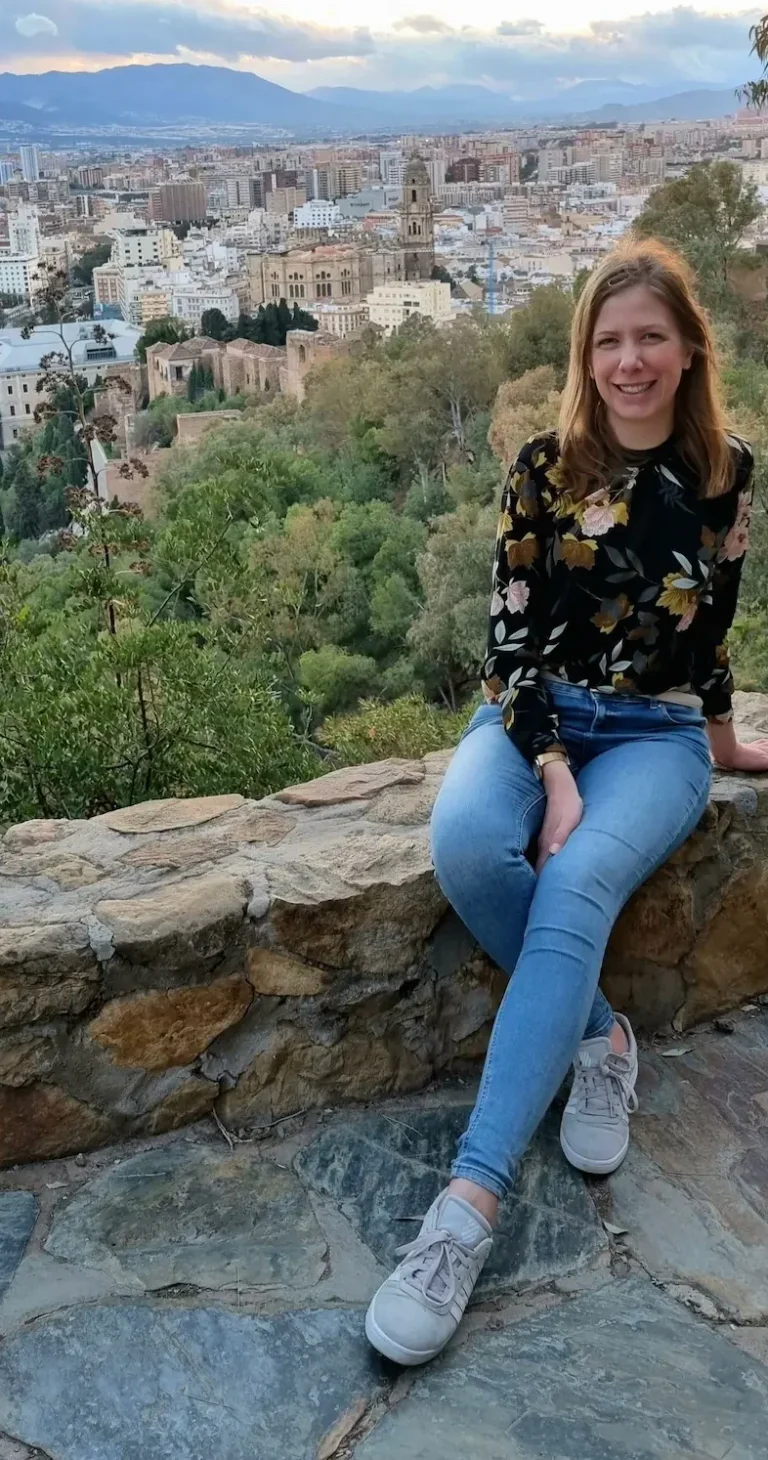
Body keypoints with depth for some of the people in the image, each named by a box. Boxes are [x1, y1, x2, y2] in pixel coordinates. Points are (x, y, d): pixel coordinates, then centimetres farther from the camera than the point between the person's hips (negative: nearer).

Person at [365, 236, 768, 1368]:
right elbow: (512, 633, -6)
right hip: (535, 715, 1)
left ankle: (470, 1201, -35)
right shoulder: (545, 468, 0)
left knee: (577, 887, -32)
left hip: (655, 734, 0)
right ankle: (600, 1035, -7)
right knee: (466, 844, -34)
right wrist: (556, 775, -19)